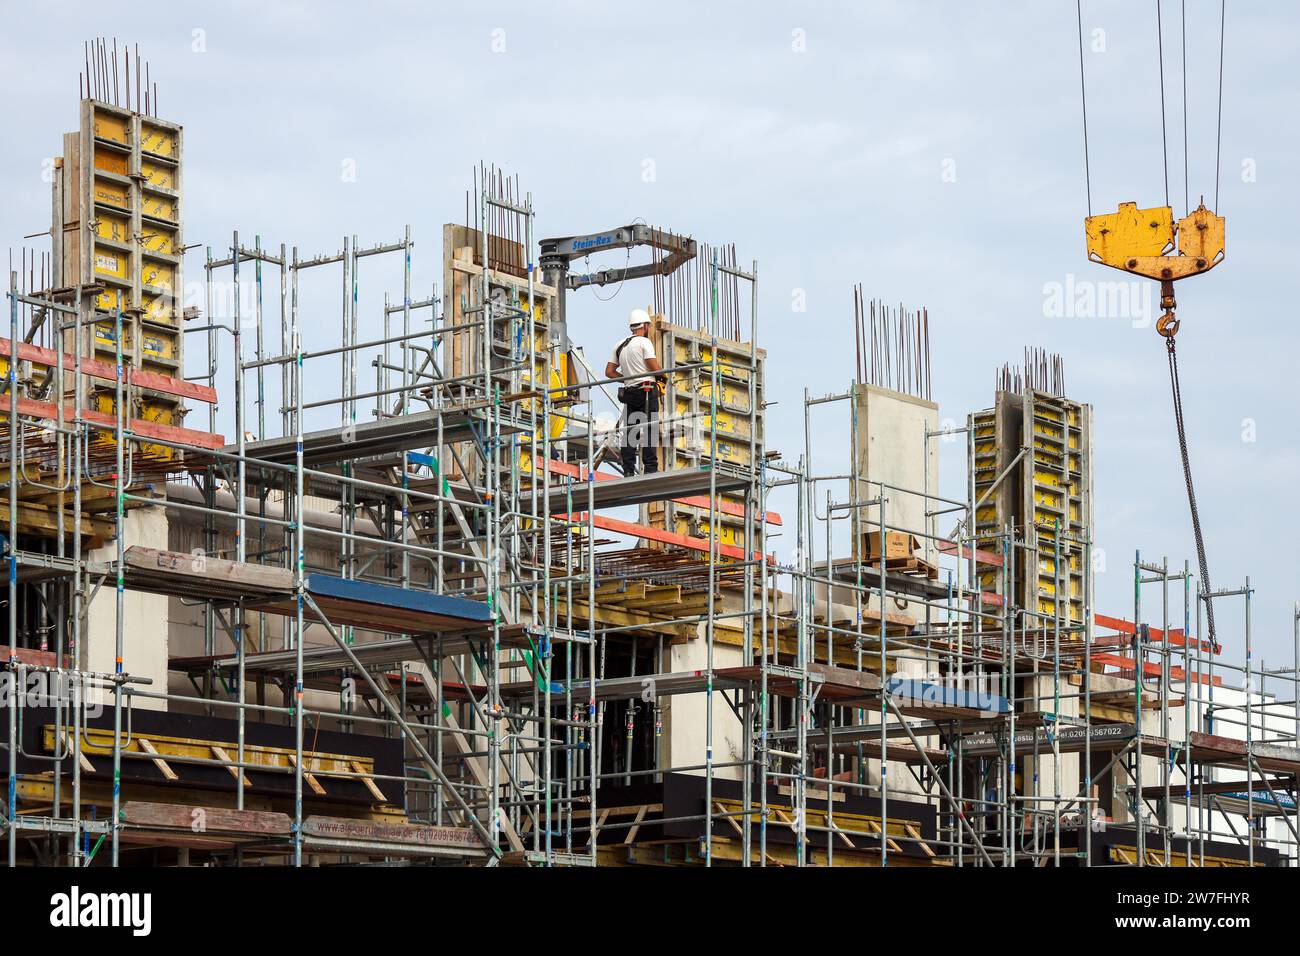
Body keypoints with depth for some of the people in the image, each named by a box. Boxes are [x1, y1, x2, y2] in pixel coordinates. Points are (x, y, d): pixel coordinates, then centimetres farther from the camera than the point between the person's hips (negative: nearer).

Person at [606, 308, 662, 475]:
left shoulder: (620, 346, 16)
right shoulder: (644, 342, -5)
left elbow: (609, 372, 15)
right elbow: (655, 369, -12)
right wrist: (661, 369, 10)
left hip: (629, 391, 7)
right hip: (646, 391, -7)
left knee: (629, 431, 4)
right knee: (649, 430, -9)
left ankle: (628, 471, 0)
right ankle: (650, 468, -14)